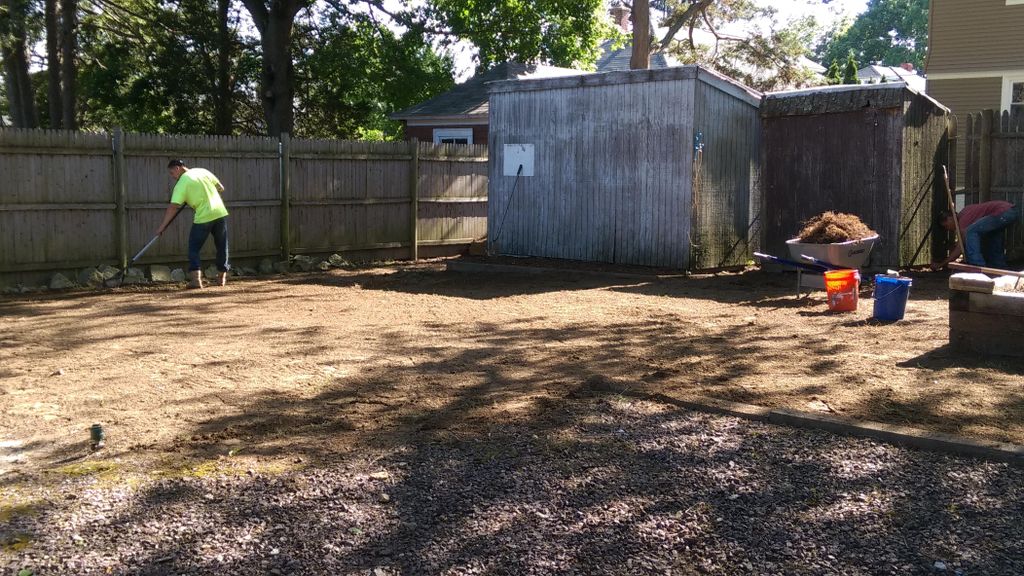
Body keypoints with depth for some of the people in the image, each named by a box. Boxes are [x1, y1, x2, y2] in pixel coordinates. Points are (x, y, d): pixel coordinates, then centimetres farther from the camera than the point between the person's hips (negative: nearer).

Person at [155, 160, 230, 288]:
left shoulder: (181, 184, -5)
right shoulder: (203, 171, 10)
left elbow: (173, 207, -11)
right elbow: (221, 188, 13)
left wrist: (162, 226, -9)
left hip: (203, 217, -5)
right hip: (220, 213, 5)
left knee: (194, 248, 6)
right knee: (222, 246, 17)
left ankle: (196, 279, -7)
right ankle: (222, 277, 24)